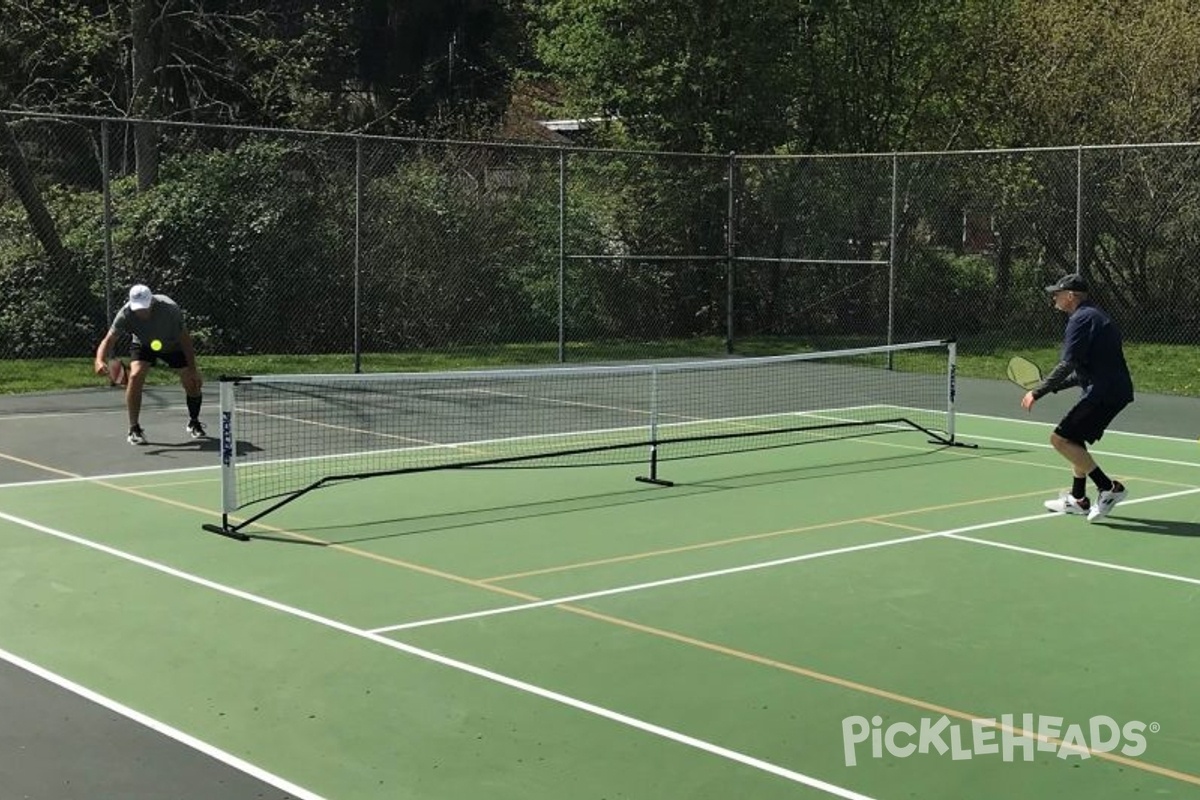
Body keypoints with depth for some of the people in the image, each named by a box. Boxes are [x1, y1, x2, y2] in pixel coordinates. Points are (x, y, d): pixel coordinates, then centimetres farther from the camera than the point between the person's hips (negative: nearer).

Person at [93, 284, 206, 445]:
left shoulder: (170, 309, -35)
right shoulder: (126, 314, -32)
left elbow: (185, 339, -26)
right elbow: (109, 340, -36)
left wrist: (193, 369, -26)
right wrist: (100, 361, -57)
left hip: (174, 346, 0)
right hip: (143, 345, 0)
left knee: (192, 382, -8)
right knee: (135, 375, -25)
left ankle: (193, 423, 22)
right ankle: (134, 429, -14)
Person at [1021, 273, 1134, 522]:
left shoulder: (1081, 319, -11)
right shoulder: (1094, 316, 21)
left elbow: (1067, 365, -20)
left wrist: (1037, 392, -16)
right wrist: (1053, 387, 22)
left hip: (1102, 392, -11)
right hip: (1114, 390, 11)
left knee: (1060, 439, -10)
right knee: (1075, 440, 22)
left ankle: (1109, 488, -11)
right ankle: (1078, 499, 29)